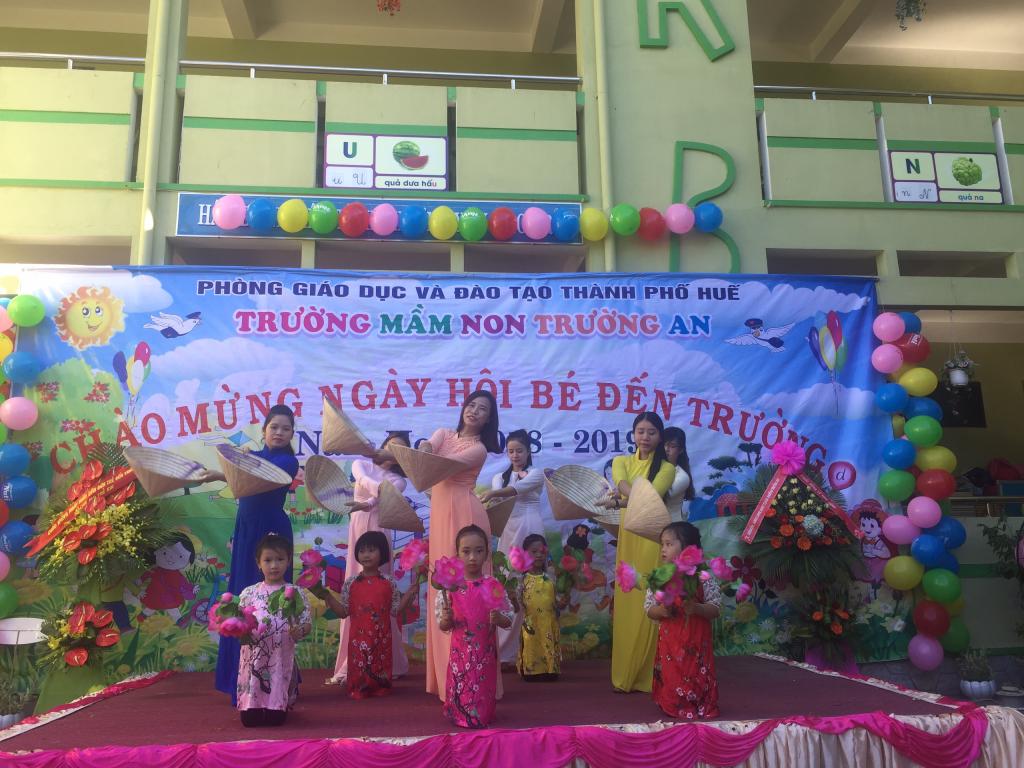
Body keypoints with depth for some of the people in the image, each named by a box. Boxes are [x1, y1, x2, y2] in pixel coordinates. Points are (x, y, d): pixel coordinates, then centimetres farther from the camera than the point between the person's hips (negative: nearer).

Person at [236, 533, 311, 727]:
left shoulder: (295, 593, 2)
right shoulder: (248, 593, 7)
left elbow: (307, 623, -1)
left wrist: (299, 631, -23)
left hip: (281, 658, -1)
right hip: (253, 658, 1)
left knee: (275, 719, -1)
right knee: (248, 719, 0)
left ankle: (276, 708, 34)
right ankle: (253, 708, 35)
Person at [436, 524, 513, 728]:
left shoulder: (494, 586, -3)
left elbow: (508, 620, 1)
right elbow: (442, 626, 2)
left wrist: (498, 618, -19)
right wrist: (446, 620, -19)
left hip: (485, 652, 0)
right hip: (460, 652, 0)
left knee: (483, 693, 5)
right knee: (461, 692, 2)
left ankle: (481, 718, 27)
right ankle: (460, 717, 25)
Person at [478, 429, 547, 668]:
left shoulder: (536, 474, 6)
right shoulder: (499, 477, 18)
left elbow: (518, 488, -15)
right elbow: (497, 499, -2)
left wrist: (492, 493, -32)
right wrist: (487, 502, -27)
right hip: (508, 532, 3)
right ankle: (507, 651, 2)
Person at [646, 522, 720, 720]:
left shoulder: (703, 577, -6)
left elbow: (715, 609, -6)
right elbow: (649, 609, 2)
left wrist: (696, 608, -24)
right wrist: (661, 610, -19)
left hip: (697, 642, -1)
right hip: (669, 642, 1)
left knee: (698, 679, 8)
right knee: (671, 678, 5)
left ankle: (704, 708, 28)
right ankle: (673, 708, 24)